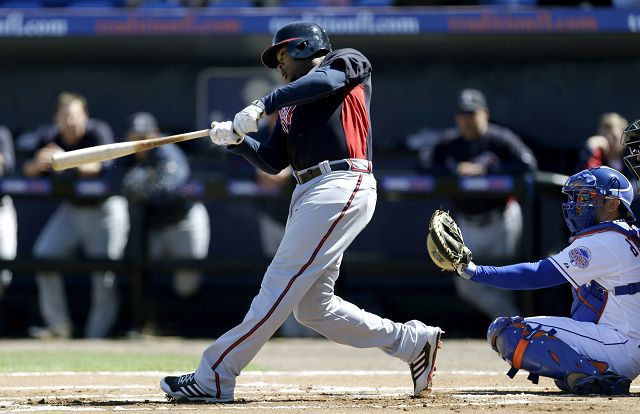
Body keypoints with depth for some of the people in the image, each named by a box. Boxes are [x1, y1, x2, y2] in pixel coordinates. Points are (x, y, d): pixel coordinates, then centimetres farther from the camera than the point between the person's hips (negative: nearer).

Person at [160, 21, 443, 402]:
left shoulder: (348, 62, 7)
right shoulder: (292, 104, 27)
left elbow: (323, 80, -16)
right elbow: (273, 163, 19)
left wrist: (262, 106, -24)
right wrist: (235, 139, 2)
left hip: (342, 187, -10)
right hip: (310, 193, 10)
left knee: (281, 284, -12)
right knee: (313, 307, 6)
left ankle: (215, 376, -16)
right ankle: (414, 342, 16)